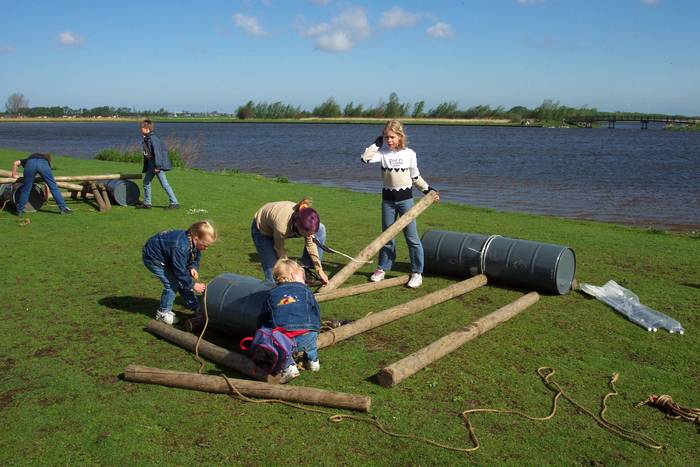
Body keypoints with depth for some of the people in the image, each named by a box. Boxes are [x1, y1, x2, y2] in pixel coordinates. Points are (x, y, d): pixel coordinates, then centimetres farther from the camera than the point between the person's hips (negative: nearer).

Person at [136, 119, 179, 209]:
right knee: (146, 182, 12)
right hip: (151, 163, 10)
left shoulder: (153, 138, -19)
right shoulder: (145, 139, 11)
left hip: (159, 164, -10)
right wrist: (145, 168, 21)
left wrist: (157, 166, -25)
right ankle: (147, 203, 20)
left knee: (164, 183, -8)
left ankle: (174, 203, -2)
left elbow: (157, 152, -23)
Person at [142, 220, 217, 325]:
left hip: (166, 257, 9)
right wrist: (194, 285, -22)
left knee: (184, 280, 7)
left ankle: (195, 305, 21)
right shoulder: (180, 247, -40)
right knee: (173, 283, -14)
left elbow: (195, 259, 4)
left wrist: (193, 268, -18)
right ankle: (163, 313, 1)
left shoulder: (194, 243, -14)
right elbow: (180, 271, -31)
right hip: (153, 258, -9)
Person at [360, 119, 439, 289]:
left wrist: (428, 189, 6)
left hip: (405, 198, -1)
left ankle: (417, 272, 8)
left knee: (412, 237, 0)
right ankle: (382, 268, 24)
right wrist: (377, 143, -11)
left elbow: (416, 177, 8)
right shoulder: (382, 153, -2)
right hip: (388, 199, 1)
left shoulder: (409, 154, -3)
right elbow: (365, 158, -19)